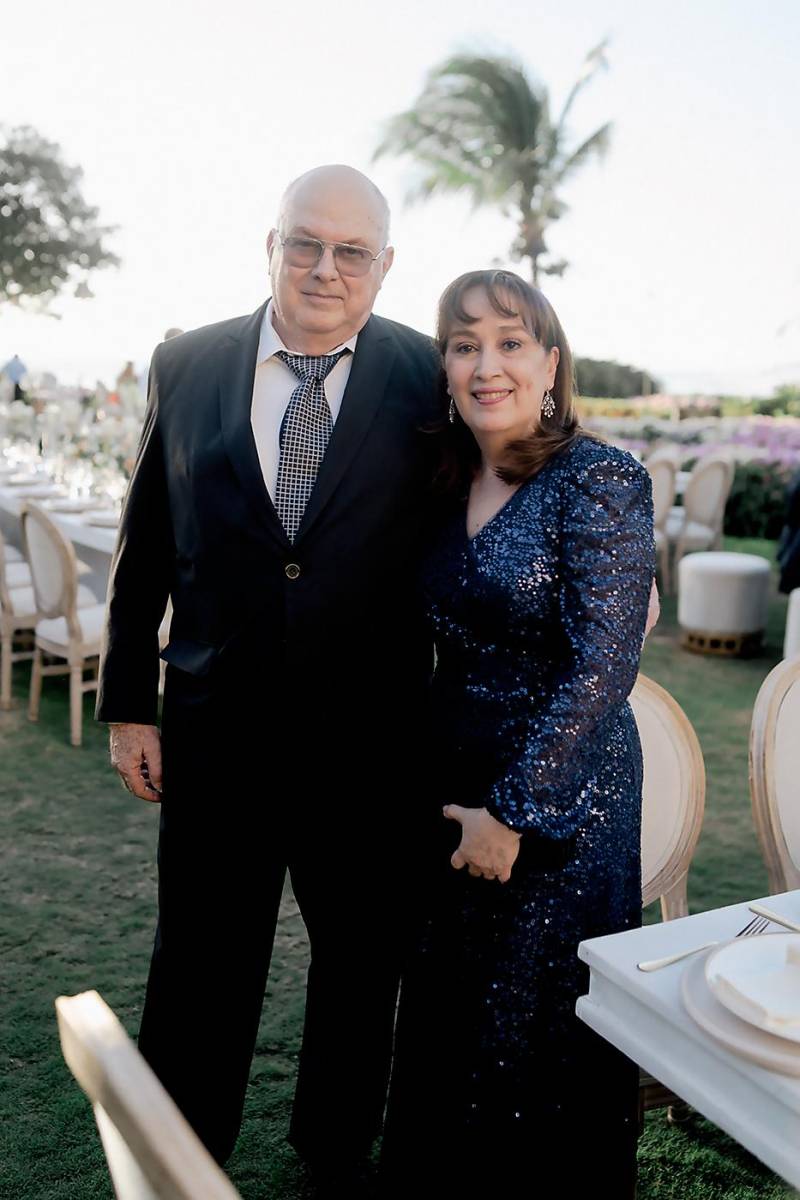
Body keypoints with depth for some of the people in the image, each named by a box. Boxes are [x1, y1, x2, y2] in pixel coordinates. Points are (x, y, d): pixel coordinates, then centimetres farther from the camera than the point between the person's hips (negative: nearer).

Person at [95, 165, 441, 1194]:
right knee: (198, 966, 17)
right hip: (215, 730, 1)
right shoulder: (186, 367, 0)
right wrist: (127, 705, 4)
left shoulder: (429, 378, -5)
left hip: (370, 737, 0)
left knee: (363, 957, 18)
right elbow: (144, 550, 4)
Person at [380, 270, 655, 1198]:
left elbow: (602, 666, -19)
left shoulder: (601, 480, -15)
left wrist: (516, 810, -17)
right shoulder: (449, 485, 6)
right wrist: (442, 792, 5)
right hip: (451, 788, 7)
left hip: (560, 797, -6)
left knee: (539, 1026, 10)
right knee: (444, 1014, 20)